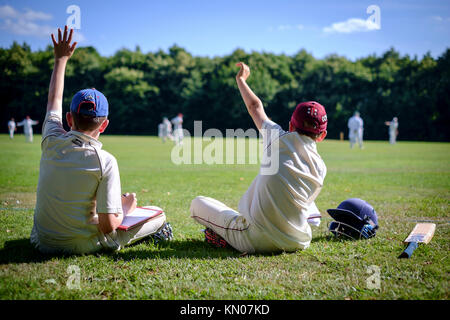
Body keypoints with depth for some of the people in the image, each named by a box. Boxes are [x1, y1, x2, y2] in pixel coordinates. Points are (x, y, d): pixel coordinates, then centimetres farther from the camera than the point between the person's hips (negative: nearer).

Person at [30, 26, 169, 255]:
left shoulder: (51, 141, -9)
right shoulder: (105, 161, -21)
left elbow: (54, 100, 13)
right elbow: (108, 225, -22)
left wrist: (61, 60, 26)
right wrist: (126, 208, 0)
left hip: (43, 242, 5)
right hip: (82, 246, -5)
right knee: (160, 215, 8)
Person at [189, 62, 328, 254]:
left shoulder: (278, 138, -2)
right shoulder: (321, 168, 6)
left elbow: (255, 106, 14)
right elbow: (305, 203, 13)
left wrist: (241, 79, 31)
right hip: (298, 243, 3)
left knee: (198, 203, 16)